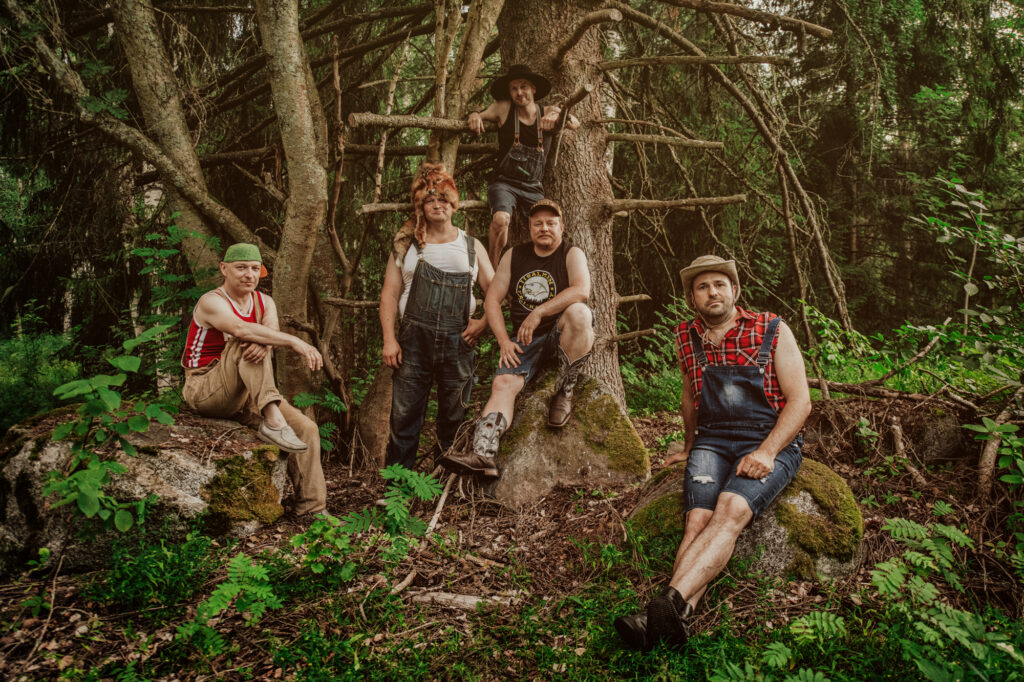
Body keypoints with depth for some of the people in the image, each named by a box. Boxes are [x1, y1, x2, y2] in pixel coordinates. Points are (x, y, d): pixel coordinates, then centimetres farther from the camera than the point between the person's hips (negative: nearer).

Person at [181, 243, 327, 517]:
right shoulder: (212, 302, -12)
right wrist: (297, 343, -43)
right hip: (205, 390, -6)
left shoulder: (264, 303, 10)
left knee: (307, 429, -11)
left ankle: (311, 509, -5)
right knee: (247, 341, -31)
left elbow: (272, 332, -13)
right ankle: (272, 421, -41)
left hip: (246, 395, 6)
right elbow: (241, 329, -34)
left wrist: (264, 344, -38)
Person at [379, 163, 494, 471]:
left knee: (455, 418, 4)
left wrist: (483, 322, -2)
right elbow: (389, 294, 8)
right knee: (404, 414, -3)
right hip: (414, 339, -1)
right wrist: (389, 339, -4)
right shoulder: (406, 245, 13)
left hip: (458, 341, 1)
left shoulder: (471, 246, 16)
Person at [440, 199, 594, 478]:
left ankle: (564, 392, -22)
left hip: (561, 336, -3)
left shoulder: (572, 254, 0)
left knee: (578, 312, -35)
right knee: (504, 383, -22)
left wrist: (539, 313, -24)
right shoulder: (514, 256, 11)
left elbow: (582, 290, -21)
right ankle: (483, 454, -35)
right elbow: (492, 300, 9)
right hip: (525, 342, 3)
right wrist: (504, 341, -5)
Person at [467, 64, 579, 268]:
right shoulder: (504, 109, 2)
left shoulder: (546, 112, 5)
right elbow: (480, 115, 10)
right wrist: (474, 115, -15)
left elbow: (575, 124, -7)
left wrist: (558, 116, -28)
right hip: (504, 182, -2)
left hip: (534, 188, 3)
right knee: (501, 219, -31)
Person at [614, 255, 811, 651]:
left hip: (770, 443, -3)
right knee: (699, 519, -25)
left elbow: (800, 401, -3)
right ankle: (676, 615, -45)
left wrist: (766, 452, -15)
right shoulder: (687, 338, 13)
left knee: (730, 510, -32)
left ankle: (669, 600, -48)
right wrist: (690, 448, 32)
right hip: (711, 443, 3)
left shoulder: (772, 332, 2)